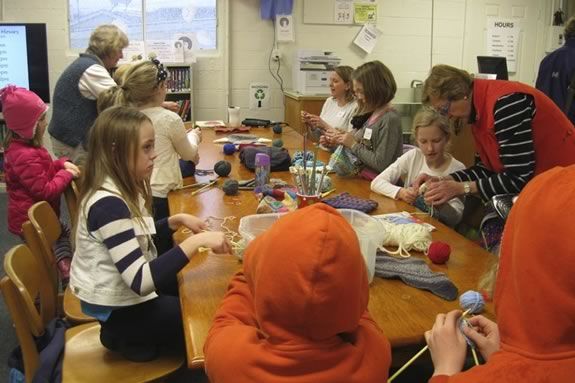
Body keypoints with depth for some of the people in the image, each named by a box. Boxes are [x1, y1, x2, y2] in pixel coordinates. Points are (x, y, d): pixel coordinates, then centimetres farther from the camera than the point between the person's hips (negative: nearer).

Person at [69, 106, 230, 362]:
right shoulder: (108, 204, -30)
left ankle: (135, 337, 20)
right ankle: (129, 338, 8)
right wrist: (196, 242, -38)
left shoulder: (123, 188, -1)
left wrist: (177, 220, 0)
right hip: (118, 309, -9)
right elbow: (141, 282, -35)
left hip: (126, 291, 9)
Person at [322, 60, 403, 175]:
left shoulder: (390, 119, -16)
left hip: (375, 183, -8)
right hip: (361, 176, 8)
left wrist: (354, 144, -13)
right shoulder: (370, 114, 9)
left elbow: (381, 164, -20)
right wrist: (339, 141, 3)